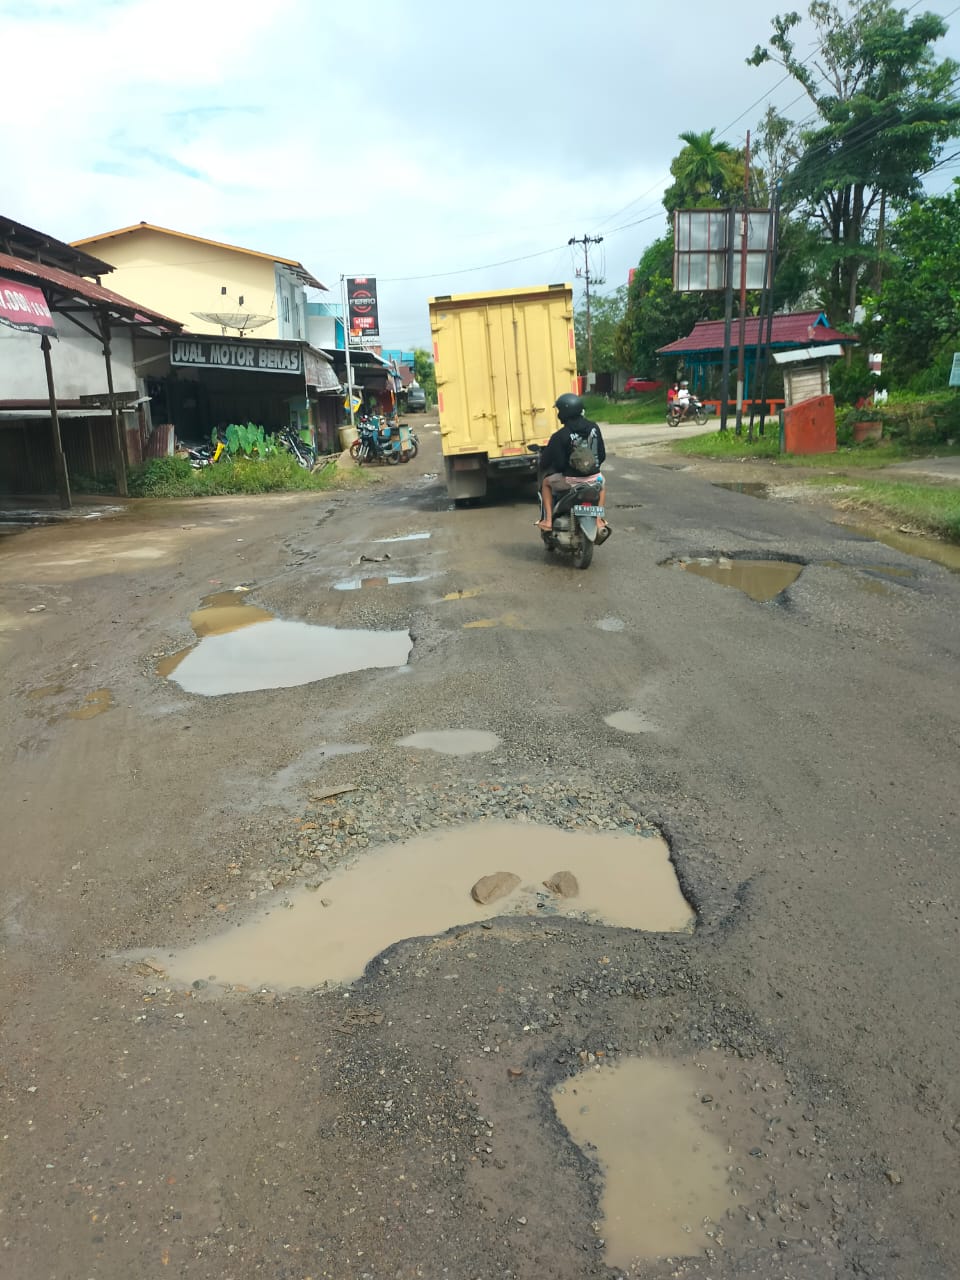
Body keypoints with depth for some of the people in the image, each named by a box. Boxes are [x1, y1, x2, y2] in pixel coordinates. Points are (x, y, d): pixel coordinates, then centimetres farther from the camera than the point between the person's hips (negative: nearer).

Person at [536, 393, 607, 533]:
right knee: (602, 485, 39)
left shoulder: (560, 436, -15)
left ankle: (548, 520, 18)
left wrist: (542, 463, 13)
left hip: (570, 481, -3)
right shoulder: (594, 428, 0)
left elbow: (547, 459, -11)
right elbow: (602, 455, 8)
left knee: (546, 482, 26)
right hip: (593, 477, 3)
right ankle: (598, 520, 27)